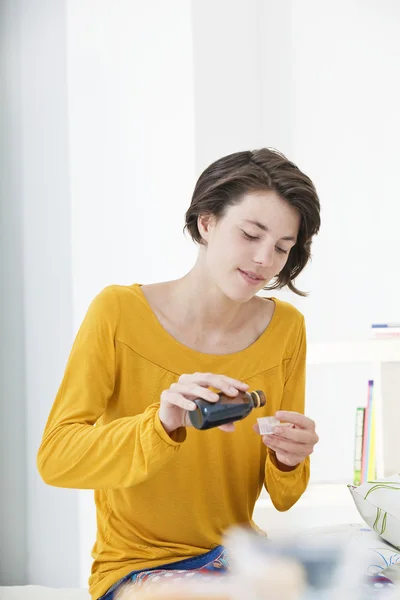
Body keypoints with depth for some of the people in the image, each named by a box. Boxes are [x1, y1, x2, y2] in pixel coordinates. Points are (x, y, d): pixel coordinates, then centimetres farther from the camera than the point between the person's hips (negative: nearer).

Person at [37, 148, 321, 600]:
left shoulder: (286, 329, 0)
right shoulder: (118, 312, -10)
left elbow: (282, 498, 5)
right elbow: (54, 458, -19)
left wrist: (289, 459, -18)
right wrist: (161, 425, -35)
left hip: (238, 554, 4)